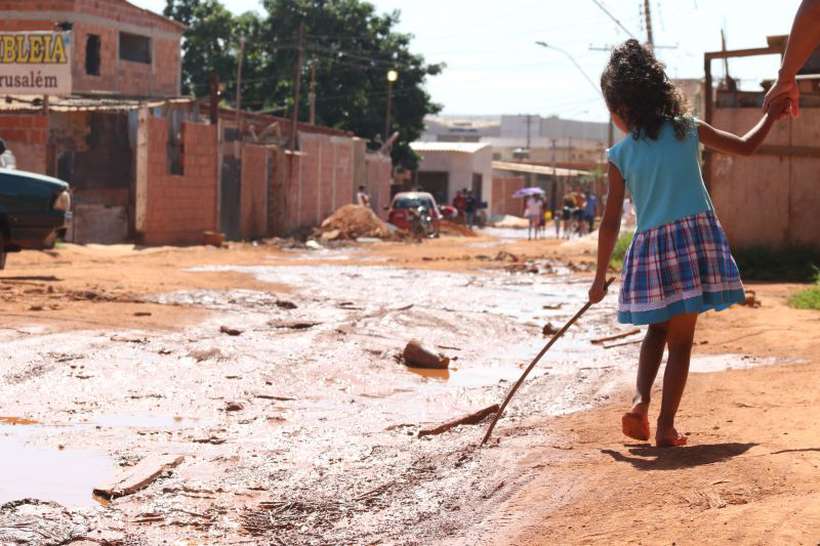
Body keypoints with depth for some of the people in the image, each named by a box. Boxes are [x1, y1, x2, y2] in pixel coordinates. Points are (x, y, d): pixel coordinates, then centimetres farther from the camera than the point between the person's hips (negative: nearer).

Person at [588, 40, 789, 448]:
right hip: (697, 238, 0)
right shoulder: (688, 130, 4)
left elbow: (611, 222, 2)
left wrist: (600, 277, 8)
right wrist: (772, 115, 32)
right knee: (680, 339, 5)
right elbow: (746, 147, 14)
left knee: (657, 329, 22)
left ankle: (641, 402, 4)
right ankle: (666, 425, 3)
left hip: (651, 246, 1)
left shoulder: (620, 155, 2)